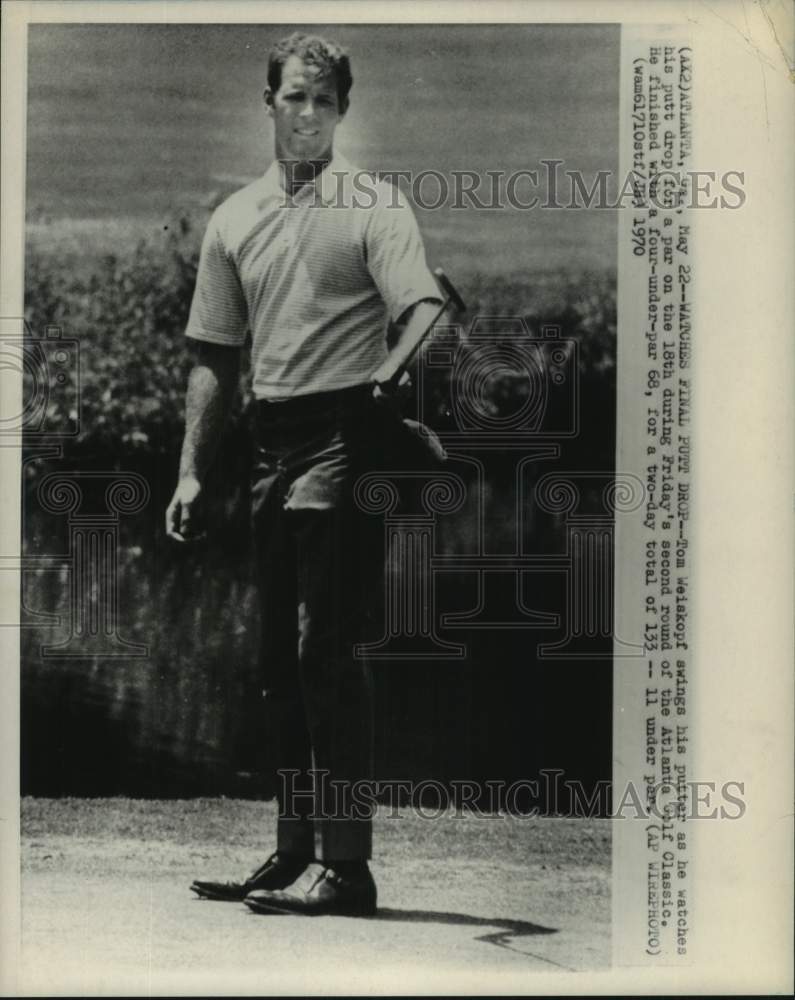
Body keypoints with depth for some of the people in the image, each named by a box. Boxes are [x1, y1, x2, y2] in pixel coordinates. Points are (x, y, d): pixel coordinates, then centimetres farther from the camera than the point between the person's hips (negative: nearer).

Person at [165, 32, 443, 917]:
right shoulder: (234, 220, 15)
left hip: (346, 429, -6)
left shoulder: (375, 206, -1)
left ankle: (345, 863, -7)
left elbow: (422, 309, -15)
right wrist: (191, 469, 13)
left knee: (326, 646, -12)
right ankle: (294, 850, 21)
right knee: (279, 654, 10)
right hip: (272, 438, 7)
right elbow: (215, 357, 18)